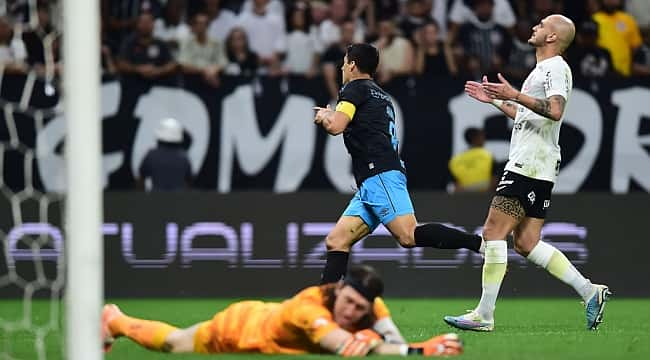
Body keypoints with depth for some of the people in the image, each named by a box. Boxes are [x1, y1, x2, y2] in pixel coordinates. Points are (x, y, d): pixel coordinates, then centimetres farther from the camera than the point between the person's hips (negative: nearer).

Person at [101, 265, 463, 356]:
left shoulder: (371, 307, -30)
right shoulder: (310, 306, -49)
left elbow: (396, 345, -41)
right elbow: (349, 350, -62)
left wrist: (370, 337, -64)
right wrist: (423, 350, -69)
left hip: (267, 314, 4)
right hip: (236, 327, -4)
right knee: (172, 343, 28)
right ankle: (116, 321, 57)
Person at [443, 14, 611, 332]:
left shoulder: (555, 68, -8)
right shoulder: (543, 70, 24)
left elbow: (554, 111, -25)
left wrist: (515, 95, -25)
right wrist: (495, 100, 33)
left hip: (530, 165, -11)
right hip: (529, 165, 11)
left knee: (493, 233, -11)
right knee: (526, 243, 7)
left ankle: (484, 315, -12)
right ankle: (589, 292, 5)